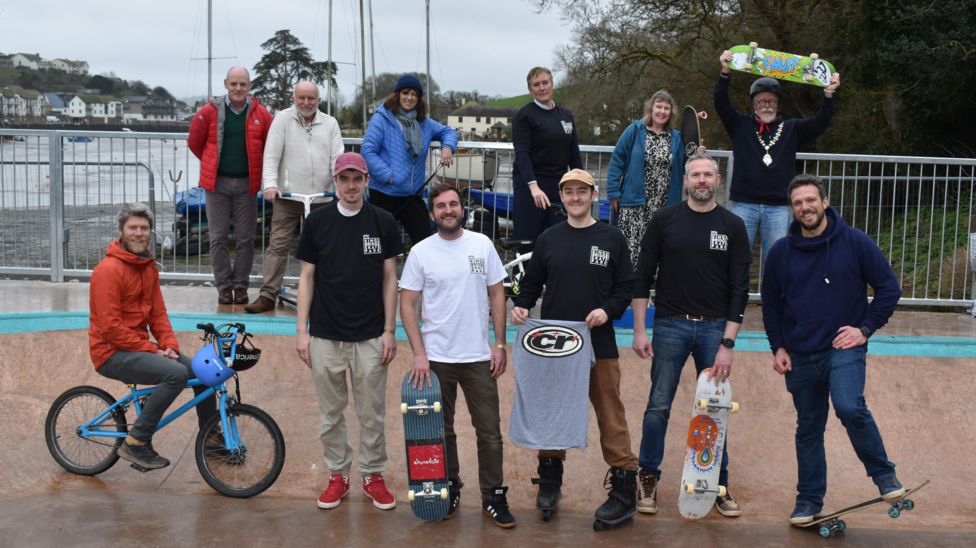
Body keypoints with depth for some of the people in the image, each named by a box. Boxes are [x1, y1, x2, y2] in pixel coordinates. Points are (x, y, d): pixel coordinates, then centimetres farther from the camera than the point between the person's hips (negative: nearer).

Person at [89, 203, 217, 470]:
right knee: (176, 373, -28)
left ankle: (209, 437, 24)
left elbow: (158, 312, 13)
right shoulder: (108, 269, -17)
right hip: (112, 353, -8)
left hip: (140, 347, 8)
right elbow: (110, 327, -21)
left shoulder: (149, 267, 10)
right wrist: (152, 350, -18)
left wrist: (169, 345, -4)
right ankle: (136, 443, -16)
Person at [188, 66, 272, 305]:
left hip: (247, 184, 0)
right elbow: (194, 142, 10)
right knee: (218, 238, 3)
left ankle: (240, 285, 14)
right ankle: (224, 286, 12)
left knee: (245, 238, 3)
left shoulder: (260, 114, 1)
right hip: (218, 182, 0)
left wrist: (255, 168, 11)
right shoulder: (210, 111, -1)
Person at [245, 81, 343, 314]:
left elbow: (337, 157, 4)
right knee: (278, 244, -5)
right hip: (288, 195, -2)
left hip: (320, 197, 3)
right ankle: (268, 295, -2)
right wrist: (270, 184, -17)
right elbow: (271, 155, -4)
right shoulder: (282, 119, 2)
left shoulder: (330, 123, 10)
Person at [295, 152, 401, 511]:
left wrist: (389, 331, -2)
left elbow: (389, 277, 2)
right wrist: (302, 330, -2)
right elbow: (307, 276, 3)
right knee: (330, 413, 10)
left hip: (370, 337, 0)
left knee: (372, 413, 7)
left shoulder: (383, 222, -1)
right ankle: (337, 475, 25)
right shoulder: (317, 221, 0)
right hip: (325, 336, 1)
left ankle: (373, 475, 23)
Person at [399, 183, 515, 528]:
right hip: (436, 358, 0)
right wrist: (419, 354, -10)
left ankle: (494, 496, 15)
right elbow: (407, 304, -3)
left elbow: (496, 295, 4)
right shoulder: (421, 252, -3)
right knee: (442, 430, 12)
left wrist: (500, 344, -1)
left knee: (489, 431, 4)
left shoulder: (482, 245, 0)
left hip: (479, 357, 1)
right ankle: (450, 489, 28)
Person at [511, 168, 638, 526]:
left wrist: (608, 310, -14)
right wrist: (521, 306, -6)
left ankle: (624, 489, 5)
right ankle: (550, 480, 26)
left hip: (600, 345, -2)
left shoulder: (611, 238, 3)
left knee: (610, 415, -2)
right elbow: (532, 283, 12)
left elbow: (626, 287, 3)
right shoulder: (548, 239, 8)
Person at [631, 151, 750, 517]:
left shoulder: (732, 226, 2)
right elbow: (643, 277, 2)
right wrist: (639, 330, -4)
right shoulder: (665, 220, 2)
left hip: (715, 327, 1)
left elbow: (739, 289, 0)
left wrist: (727, 343, -8)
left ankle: (720, 485, 18)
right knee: (659, 406, 2)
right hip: (670, 325, 0)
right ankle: (648, 479, 17)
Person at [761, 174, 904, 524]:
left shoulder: (855, 242, -4)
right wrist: (777, 347, 5)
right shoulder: (781, 252, 2)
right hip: (800, 355, 3)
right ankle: (809, 499, 24)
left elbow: (889, 288, 1)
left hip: (844, 347, -3)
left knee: (850, 407, -26)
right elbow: (771, 304, 13)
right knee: (808, 428, 11)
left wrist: (865, 328, -6)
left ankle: (883, 473, -3)